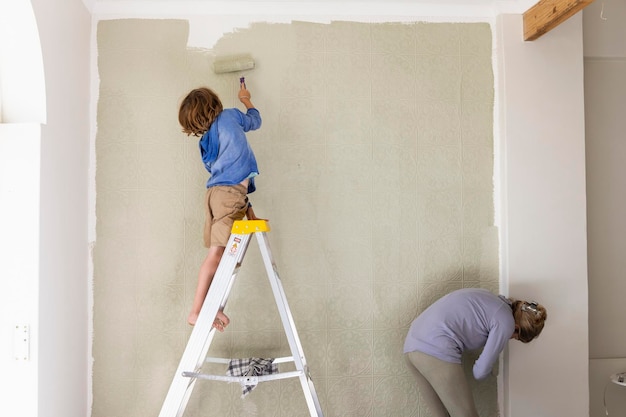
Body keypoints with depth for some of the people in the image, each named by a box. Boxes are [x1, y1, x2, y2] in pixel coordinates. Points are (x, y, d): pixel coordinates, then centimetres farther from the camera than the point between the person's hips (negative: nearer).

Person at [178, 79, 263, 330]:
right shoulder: (231, 115, 10)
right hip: (231, 194, -7)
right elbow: (255, 121, 31)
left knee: (217, 253, 7)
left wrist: (246, 205, 19)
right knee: (216, 253, -11)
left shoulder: (206, 143, 24)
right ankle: (196, 311, -13)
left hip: (214, 193, 7)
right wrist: (246, 99, 50)